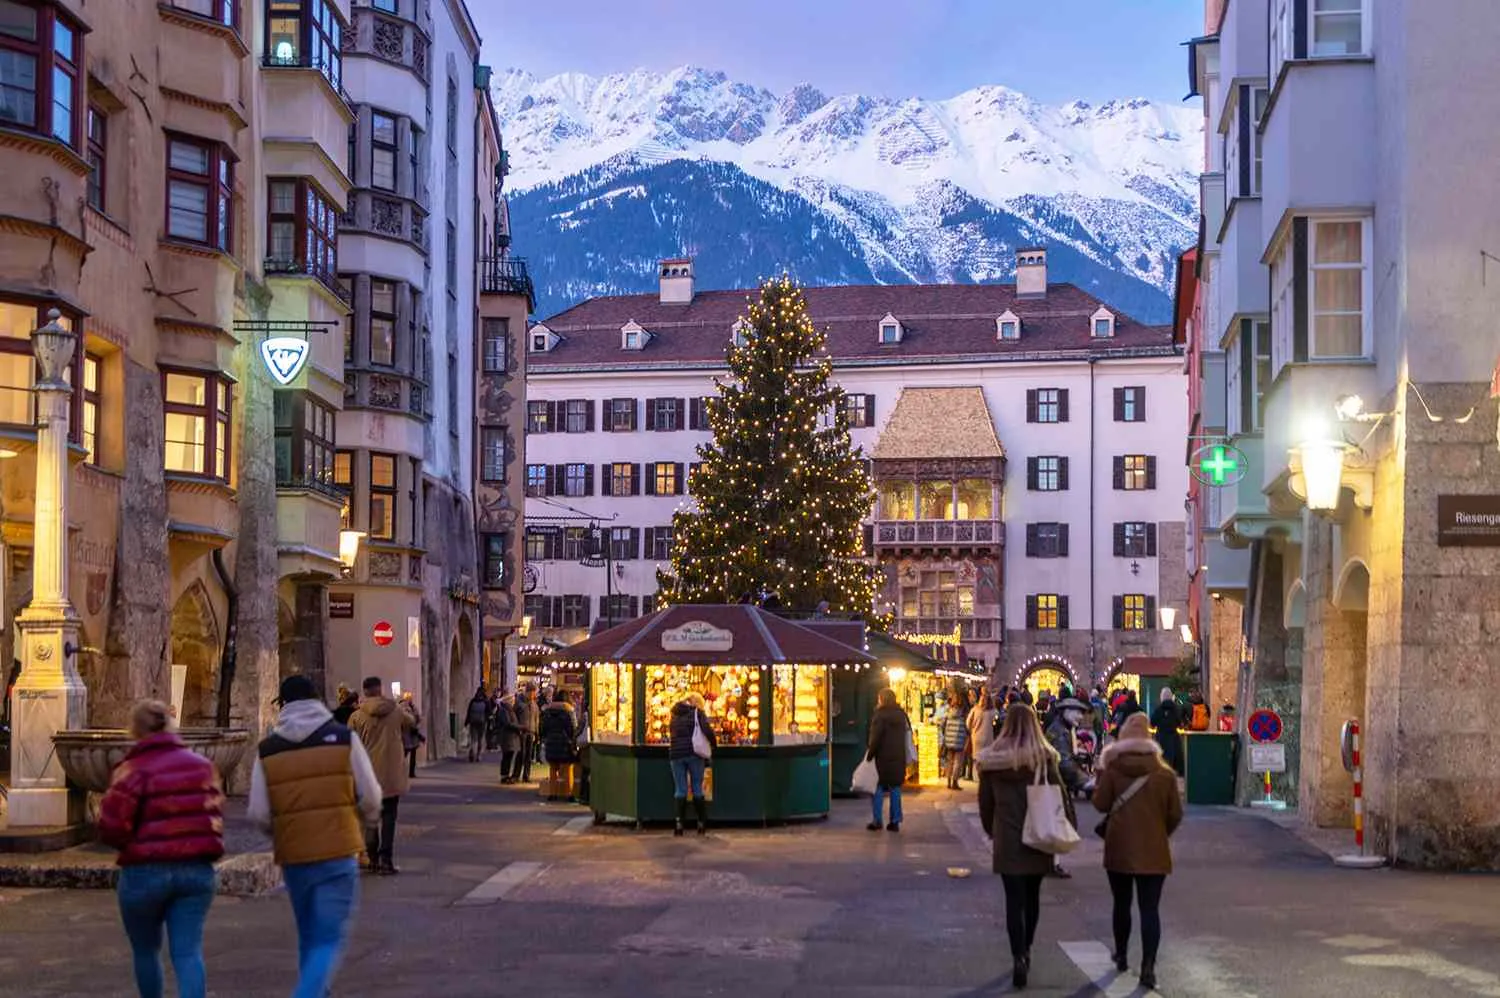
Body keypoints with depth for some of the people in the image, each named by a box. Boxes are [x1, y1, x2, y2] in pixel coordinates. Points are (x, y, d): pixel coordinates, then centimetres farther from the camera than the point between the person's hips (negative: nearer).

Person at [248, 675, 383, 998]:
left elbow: (258, 814, -2)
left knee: (309, 938, 20)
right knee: (330, 939, -2)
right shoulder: (344, 738, -3)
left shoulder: (267, 750, 1)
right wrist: (367, 814, 20)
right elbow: (371, 797, -2)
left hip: (293, 855, 3)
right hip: (338, 853, -2)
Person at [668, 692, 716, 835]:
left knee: (680, 790, 2)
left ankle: (679, 824, -9)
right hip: (694, 753, -3)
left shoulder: (676, 714, 13)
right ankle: (701, 824, 9)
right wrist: (714, 744, 2)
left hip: (676, 753, 3)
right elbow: (707, 729, -11)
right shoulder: (697, 712, 0)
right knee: (697, 789, 5)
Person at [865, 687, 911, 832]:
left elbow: (875, 738, -14)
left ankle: (877, 821, 0)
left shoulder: (880, 715, -10)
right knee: (895, 788, 9)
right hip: (899, 758, 5)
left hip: (883, 758, -5)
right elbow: (907, 735, 13)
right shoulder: (902, 715, 10)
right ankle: (895, 822, 8)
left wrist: (870, 755, -9)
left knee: (878, 788, 2)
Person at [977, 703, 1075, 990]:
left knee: (1014, 899, 1)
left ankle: (1019, 958, -12)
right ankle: (1026, 950, 31)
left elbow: (985, 800, 5)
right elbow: (1060, 795, -6)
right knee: (1032, 895, 18)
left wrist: (990, 829, 19)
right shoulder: (1044, 757, -8)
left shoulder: (991, 759, -4)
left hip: (1006, 839, 0)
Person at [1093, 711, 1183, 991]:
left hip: (1119, 849, 1)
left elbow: (1100, 804, -1)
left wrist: (1101, 776, 11)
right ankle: (1148, 967, -12)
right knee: (1150, 909, -2)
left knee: (1122, 904, 18)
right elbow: (1175, 814, 1)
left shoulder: (1112, 769, -5)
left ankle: (1121, 956, 32)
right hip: (1153, 852, -1)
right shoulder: (1164, 773, -3)